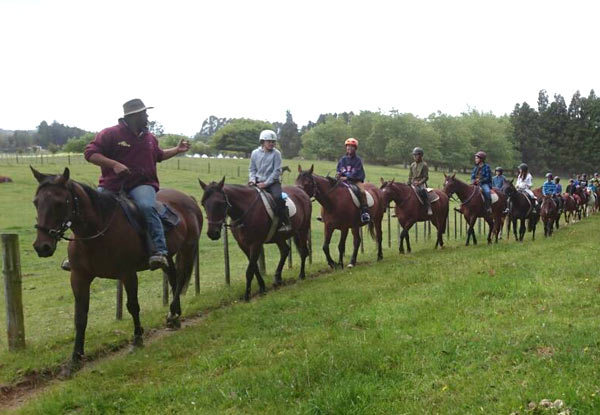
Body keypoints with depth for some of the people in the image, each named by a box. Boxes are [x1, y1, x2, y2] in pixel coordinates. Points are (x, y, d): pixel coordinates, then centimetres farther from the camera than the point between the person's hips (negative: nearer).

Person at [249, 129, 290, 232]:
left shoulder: (276, 153, -1)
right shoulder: (255, 153, 7)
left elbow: (277, 171, -6)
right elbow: (252, 169, 13)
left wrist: (266, 183, -13)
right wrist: (252, 180, -7)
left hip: (273, 182, -3)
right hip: (258, 182, 4)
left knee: (278, 197, -29)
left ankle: (285, 223, -22)